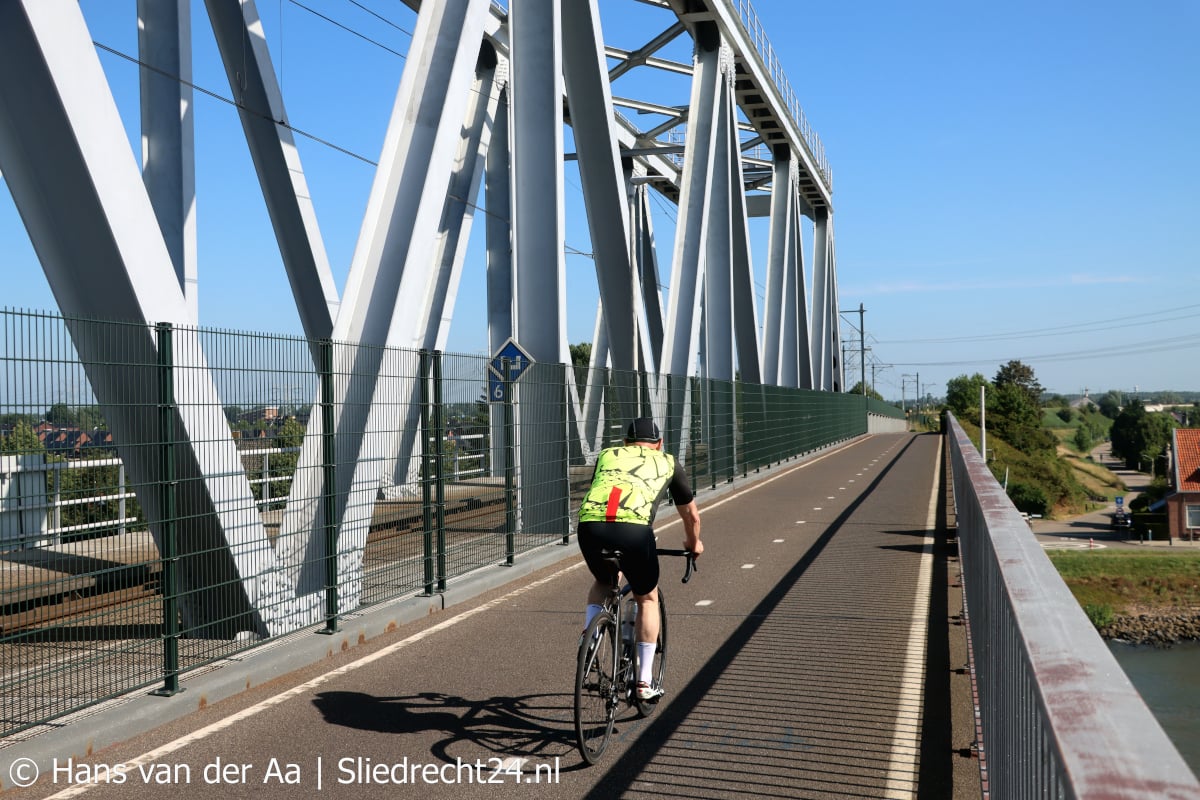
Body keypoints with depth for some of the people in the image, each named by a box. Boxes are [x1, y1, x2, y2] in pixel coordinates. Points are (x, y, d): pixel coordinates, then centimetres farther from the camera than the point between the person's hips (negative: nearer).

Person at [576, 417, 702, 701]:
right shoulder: (667, 463, 29)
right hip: (634, 530, -2)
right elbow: (691, 515, 40)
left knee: (602, 581, 35)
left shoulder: (607, 454, 33)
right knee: (647, 598, 24)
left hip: (590, 525, 2)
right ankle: (644, 682, 23)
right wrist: (694, 544, 60)